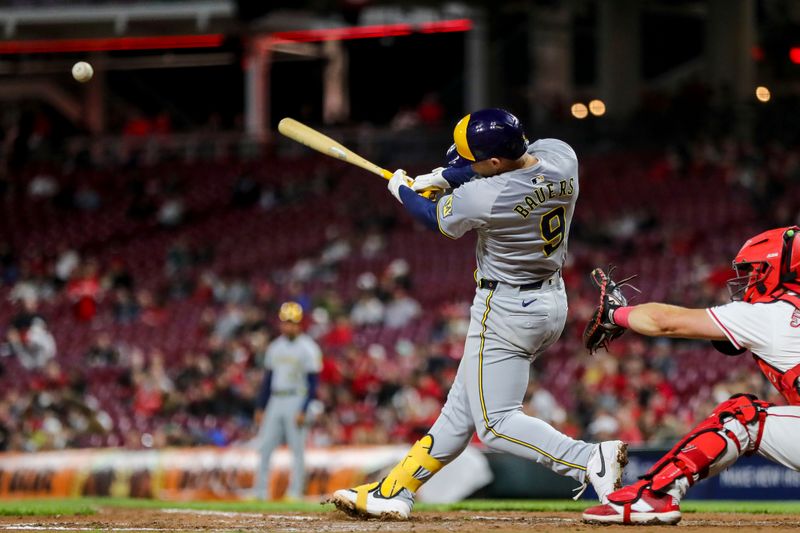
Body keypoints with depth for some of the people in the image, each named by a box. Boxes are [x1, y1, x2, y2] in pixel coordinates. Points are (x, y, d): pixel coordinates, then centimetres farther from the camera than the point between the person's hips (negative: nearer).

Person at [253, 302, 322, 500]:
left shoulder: (308, 348, -7)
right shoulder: (275, 347, 13)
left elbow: (313, 383, -10)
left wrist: (303, 410, -18)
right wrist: (260, 407, 13)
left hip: (296, 401, -6)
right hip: (275, 401, 6)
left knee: (297, 450, -4)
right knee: (265, 447, 1)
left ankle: (296, 492, -2)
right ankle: (260, 492, 5)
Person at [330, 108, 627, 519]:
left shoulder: (485, 199, -28)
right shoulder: (560, 155, -10)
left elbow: (435, 218, -6)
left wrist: (402, 189, 14)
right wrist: (439, 176, 13)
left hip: (506, 311, -9)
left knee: (495, 423, -3)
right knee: (464, 403, 15)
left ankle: (590, 460, -19)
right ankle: (395, 492, 24)